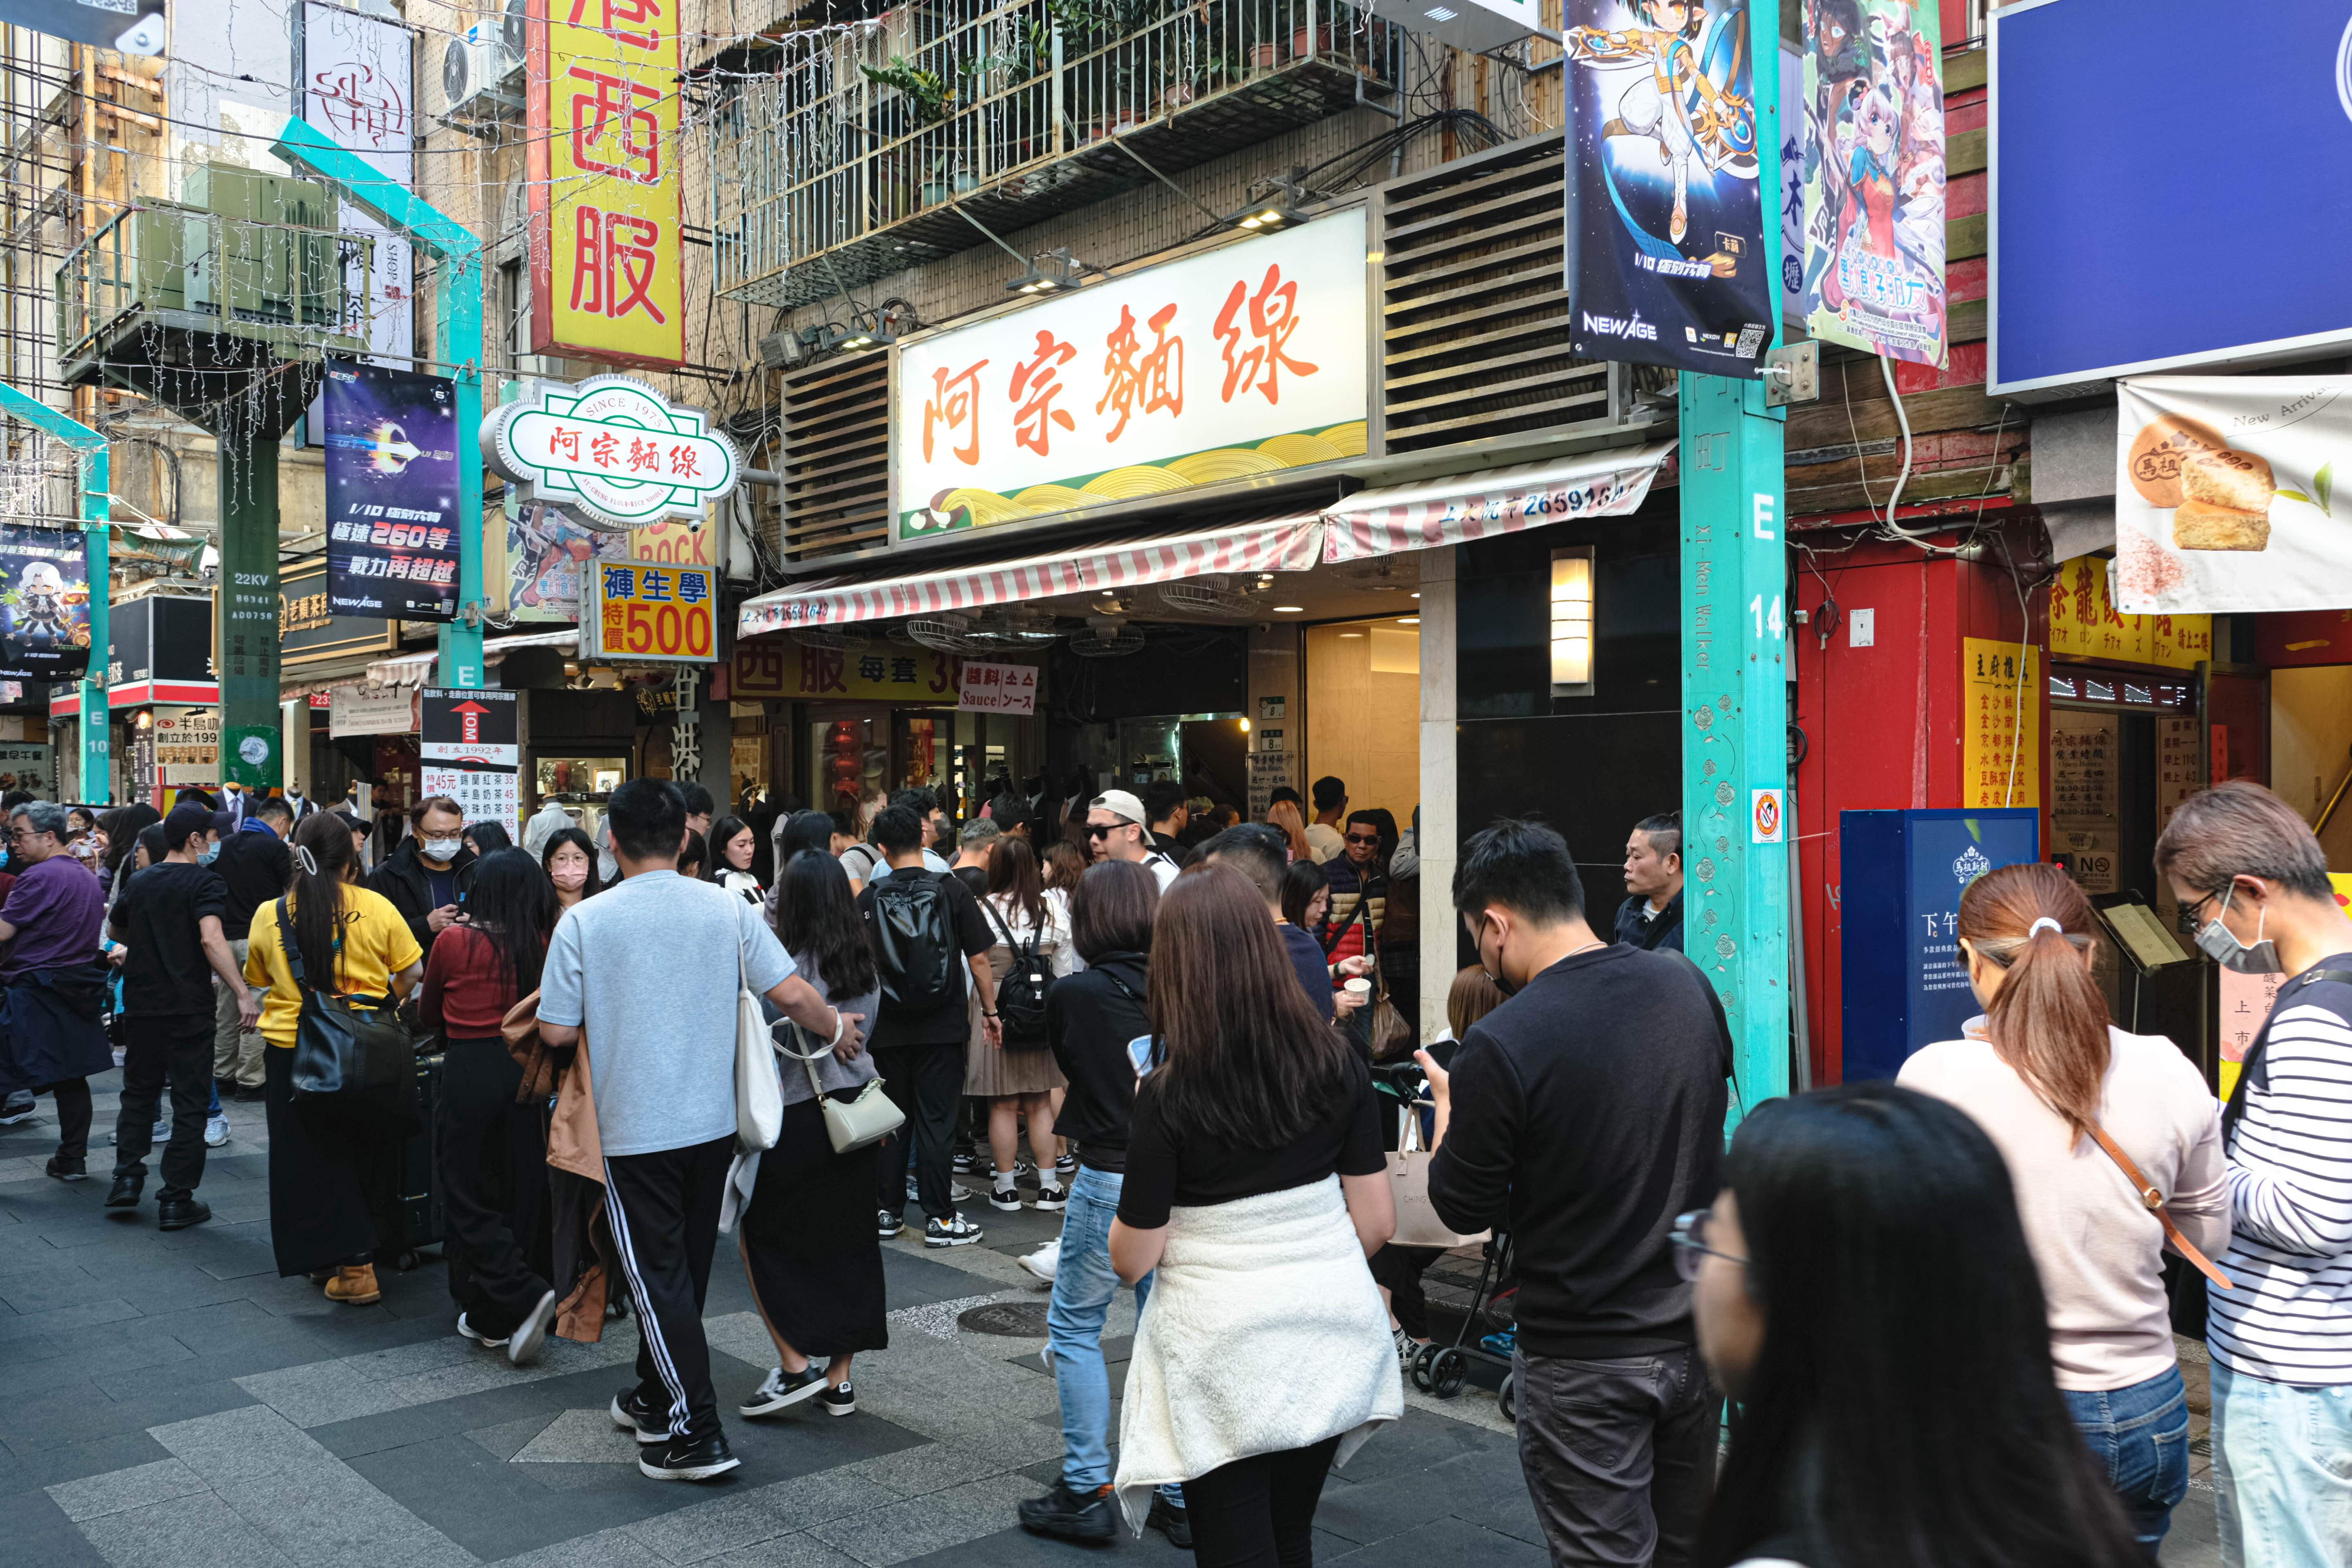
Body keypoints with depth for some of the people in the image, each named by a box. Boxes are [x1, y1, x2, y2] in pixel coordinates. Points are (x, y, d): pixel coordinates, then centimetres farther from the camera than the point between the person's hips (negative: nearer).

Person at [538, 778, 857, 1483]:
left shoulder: (584, 921, -9)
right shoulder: (726, 908, -3)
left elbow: (556, 1032, -6)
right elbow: (791, 993, -3)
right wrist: (836, 1028, 16)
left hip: (635, 1129, -4)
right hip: (713, 1122, 4)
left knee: (660, 1277, 3)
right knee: (684, 1270, 19)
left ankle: (695, 1433, 2)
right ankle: (654, 1399, 35)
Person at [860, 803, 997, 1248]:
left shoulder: (868, 899, -2)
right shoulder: (952, 890, -6)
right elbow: (978, 959, -5)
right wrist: (990, 1010, 6)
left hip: (887, 1028, 2)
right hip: (942, 1027, -2)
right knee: (936, 1122, 2)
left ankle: (887, 1212, 19)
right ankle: (939, 1218, 6)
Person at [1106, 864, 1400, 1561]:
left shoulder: (1170, 1094, -17)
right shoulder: (1336, 1066, -6)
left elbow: (1132, 1260, -10)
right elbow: (1377, 1221, 0)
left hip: (1225, 1356, -5)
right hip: (1328, 1339, 5)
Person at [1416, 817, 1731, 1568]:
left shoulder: (1500, 1046, -23)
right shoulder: (1689, 987, -3)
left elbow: (1462, 1209, -11)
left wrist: (1448, 1103, 6)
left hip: (1586, 1359, -6)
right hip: (1699, 1331, 6)